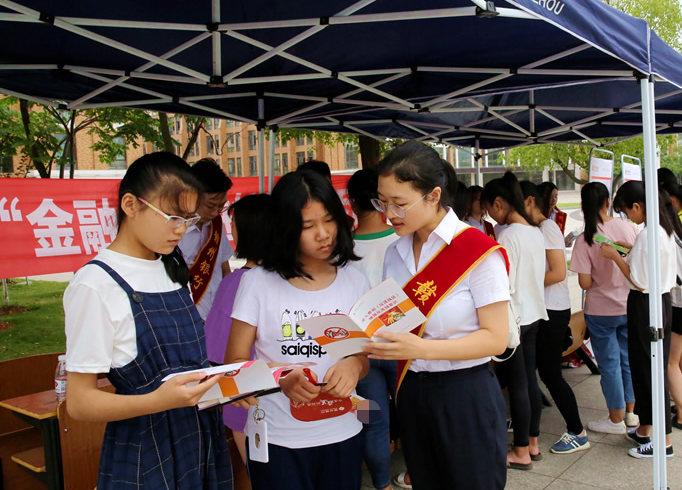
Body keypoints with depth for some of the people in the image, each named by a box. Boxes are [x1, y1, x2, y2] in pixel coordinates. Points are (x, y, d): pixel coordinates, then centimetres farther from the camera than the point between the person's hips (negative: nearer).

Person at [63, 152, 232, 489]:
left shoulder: (173, 269, 6)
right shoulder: (96, 285, -16)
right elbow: (80, 401, -15)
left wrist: (225, 381, -3)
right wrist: (157, 401, -30)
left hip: (202, 437, 7)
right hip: (144, 454, -6)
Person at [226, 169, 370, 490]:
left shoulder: (354, 281, 1)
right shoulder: (258, 282, -7)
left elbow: (364, 356, 9)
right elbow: (236, 362, -4)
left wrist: (354, 365, -15)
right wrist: (282, 378, -23)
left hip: (341, 434, 3)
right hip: (278, 439, -2)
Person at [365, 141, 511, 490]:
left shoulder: (478, 251, -15)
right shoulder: (395, 253, 5)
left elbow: (496, 338, -17)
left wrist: (422, 348, -28)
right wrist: (373, 342, -9)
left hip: (465, 396, -6)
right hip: (411, 393, 6)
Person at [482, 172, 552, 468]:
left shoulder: (508, 235, -19)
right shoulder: (535, 232, 6)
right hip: (533, 315, 8)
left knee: (516, 385, 2)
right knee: (530, 380, 16)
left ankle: (521, 452, 14)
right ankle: (532, 443, 28)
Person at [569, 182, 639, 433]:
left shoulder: (584, 240, -17)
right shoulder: (627, 227, -7)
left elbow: (585, 283, -17)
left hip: (601, 311, -4)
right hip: (630, 306, 4)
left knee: (609, 363, 8)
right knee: (628, 359, 18)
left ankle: (616, 419, 20)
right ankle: (631, 412, 31)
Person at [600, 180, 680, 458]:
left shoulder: (647, 234, -21)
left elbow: (640, 282, -20)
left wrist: (615, 256, -13)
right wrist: (631, 249, 11)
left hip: (645, 307, -10)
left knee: (647, 371, 0)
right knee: (652, 368, 17)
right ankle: (644, 430, 30)